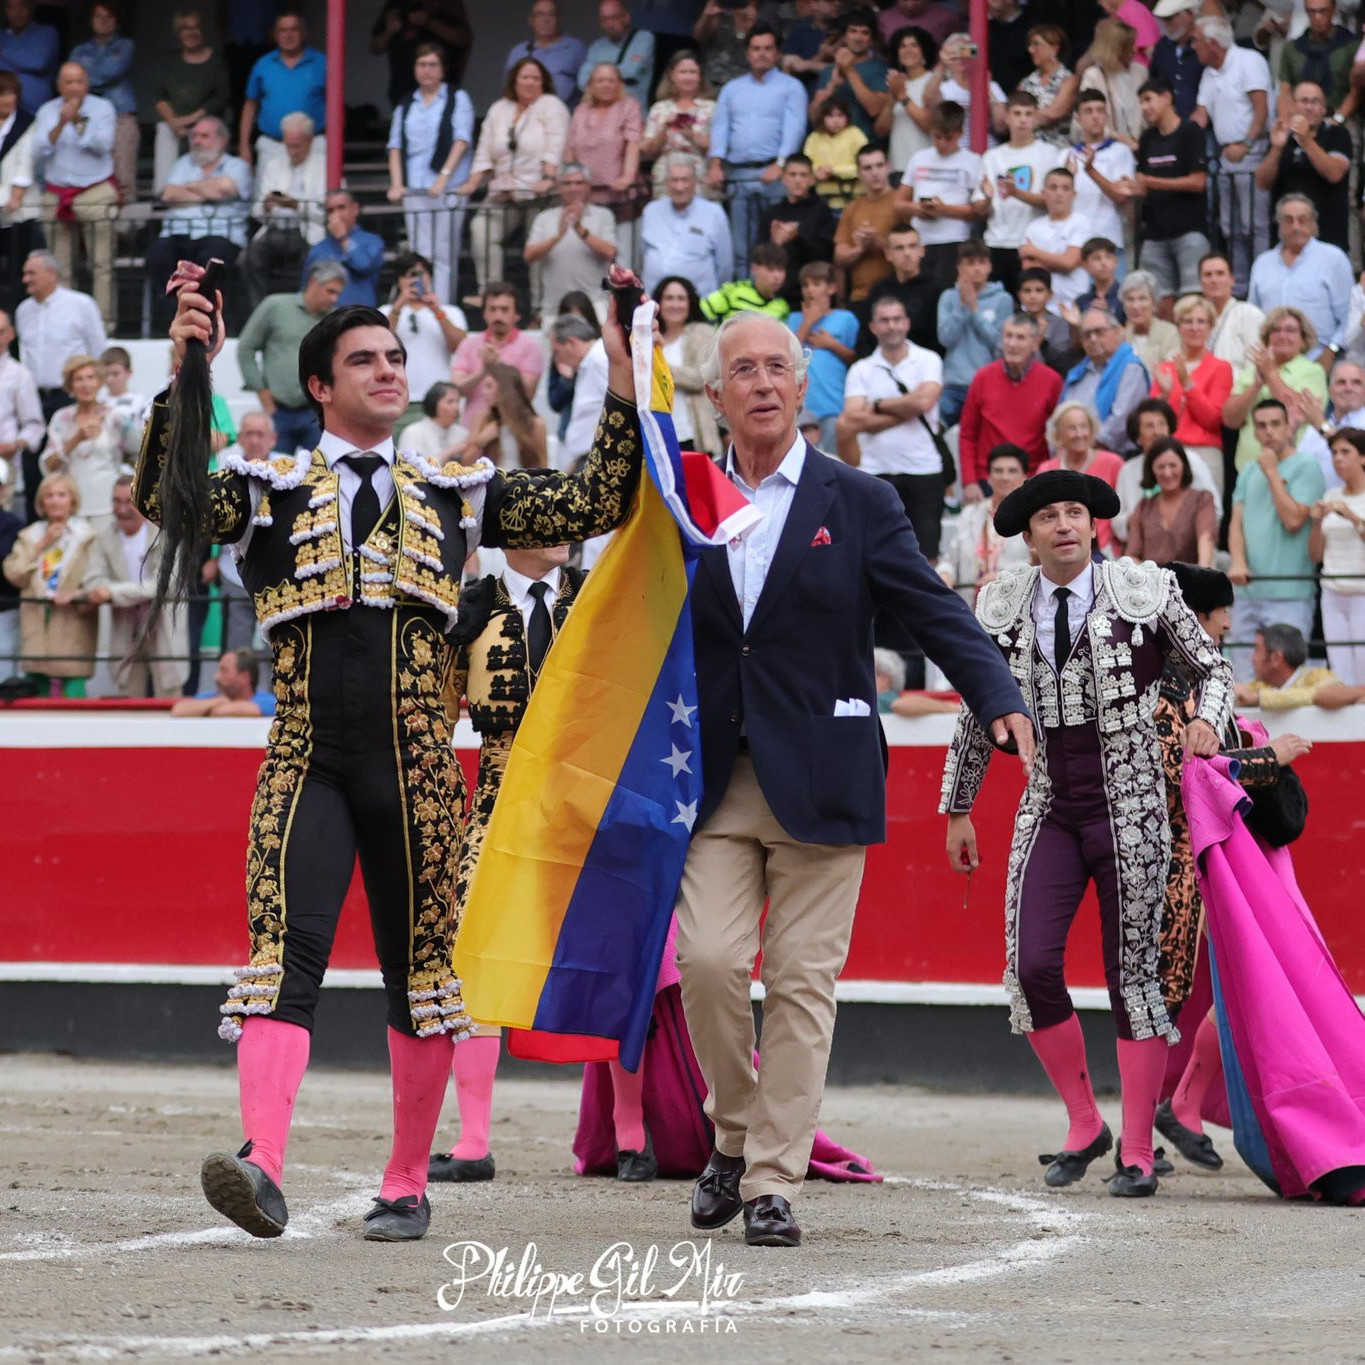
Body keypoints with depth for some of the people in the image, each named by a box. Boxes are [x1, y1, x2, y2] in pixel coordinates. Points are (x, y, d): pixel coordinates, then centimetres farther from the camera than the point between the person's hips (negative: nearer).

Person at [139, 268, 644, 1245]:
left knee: (421, 965, 6)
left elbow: (595, 507, 11)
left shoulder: (453, 495, 14)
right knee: (285, 948, -17)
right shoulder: (271, 490, 8)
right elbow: (164, 498, -10)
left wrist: (623, 386, 2)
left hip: (416, 769, 2)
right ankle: (262, 1167, -29)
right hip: (307, 764, -2)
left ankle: (407, 1189, 15)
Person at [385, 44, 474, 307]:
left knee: (444, 255, -7)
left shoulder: (457, 99, 7)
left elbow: (462, 140, -4)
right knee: (419, 255, -2)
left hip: (448, 188, -3)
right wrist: (396, 184, -3)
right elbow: (396, 146, 12)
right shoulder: (405, 107, 17)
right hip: (414, 191, 3)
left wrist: (444, 177, -16)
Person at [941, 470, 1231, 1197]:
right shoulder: (1003, 609, 5)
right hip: (1050, 807, 3)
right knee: (1030, 964, -10)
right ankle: (1083, 1124, 9)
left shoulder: (1144, 592, -2)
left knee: (1133, 969, -3)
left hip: (1129, 806, -2)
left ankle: (1138, 1152, 4)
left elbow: (1212, 666, 9)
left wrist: (1207, 717, -12)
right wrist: (958, 809, 18)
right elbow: (976, 714, 15)